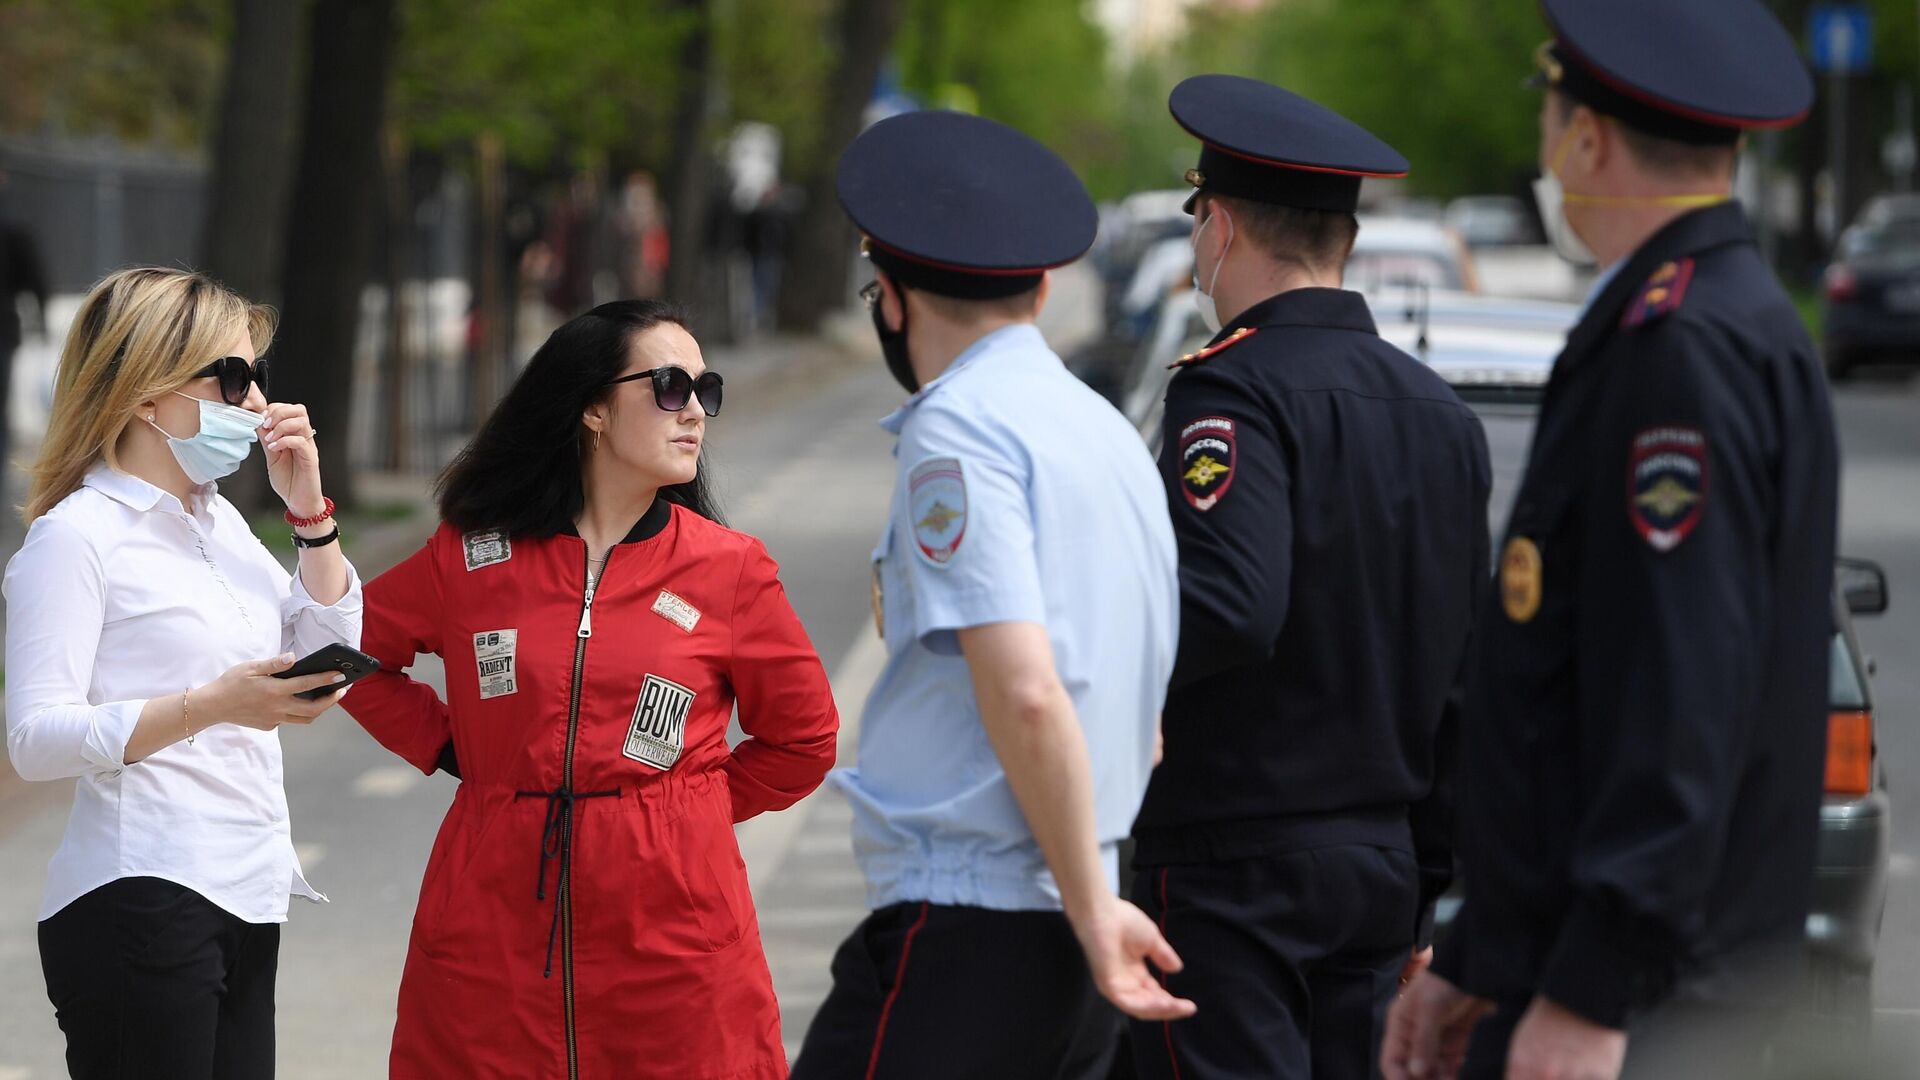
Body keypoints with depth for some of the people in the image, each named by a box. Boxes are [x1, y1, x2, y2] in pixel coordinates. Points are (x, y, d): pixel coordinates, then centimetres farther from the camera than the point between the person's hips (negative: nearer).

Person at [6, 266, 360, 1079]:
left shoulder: (217, 520, 17)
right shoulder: (77, 536, -9)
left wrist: (310, 512, 8)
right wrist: (210, 705, -28)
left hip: (244, 897, 8)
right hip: (141, 905, -8)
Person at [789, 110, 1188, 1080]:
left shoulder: (958, 429, -9)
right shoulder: (1112, 434, 18)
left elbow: (1025, 694, -19)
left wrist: (1093, 907, -14)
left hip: (966, 928, -9)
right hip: (1075, 957, 9)